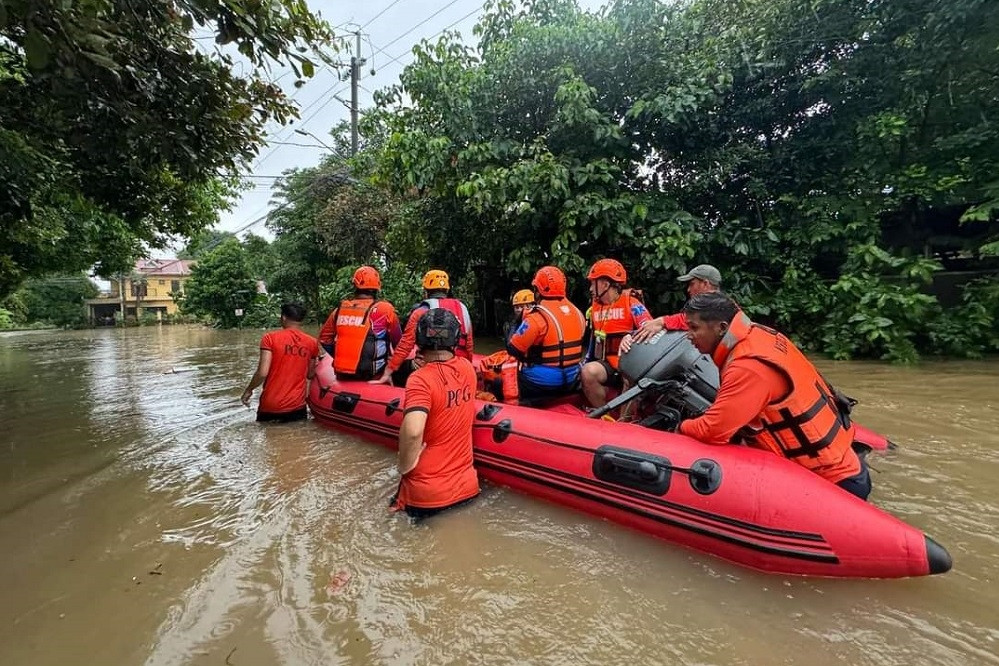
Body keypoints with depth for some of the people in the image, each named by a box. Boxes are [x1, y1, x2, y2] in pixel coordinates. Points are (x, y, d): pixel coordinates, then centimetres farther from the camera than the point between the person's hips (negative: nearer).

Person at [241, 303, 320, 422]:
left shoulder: (270, 338, -9)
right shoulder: (312, 342, 0)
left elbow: (262, 373, -15)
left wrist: (248, 390, 2)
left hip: (270, 406, -1)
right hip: (297, 407, 2)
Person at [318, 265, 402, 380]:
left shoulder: (340, 309, 3)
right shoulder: (385, 309, -9)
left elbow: (324, 338, 13)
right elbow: (398, 341, 0)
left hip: (342, 375, 5)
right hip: (371, 377, -5)